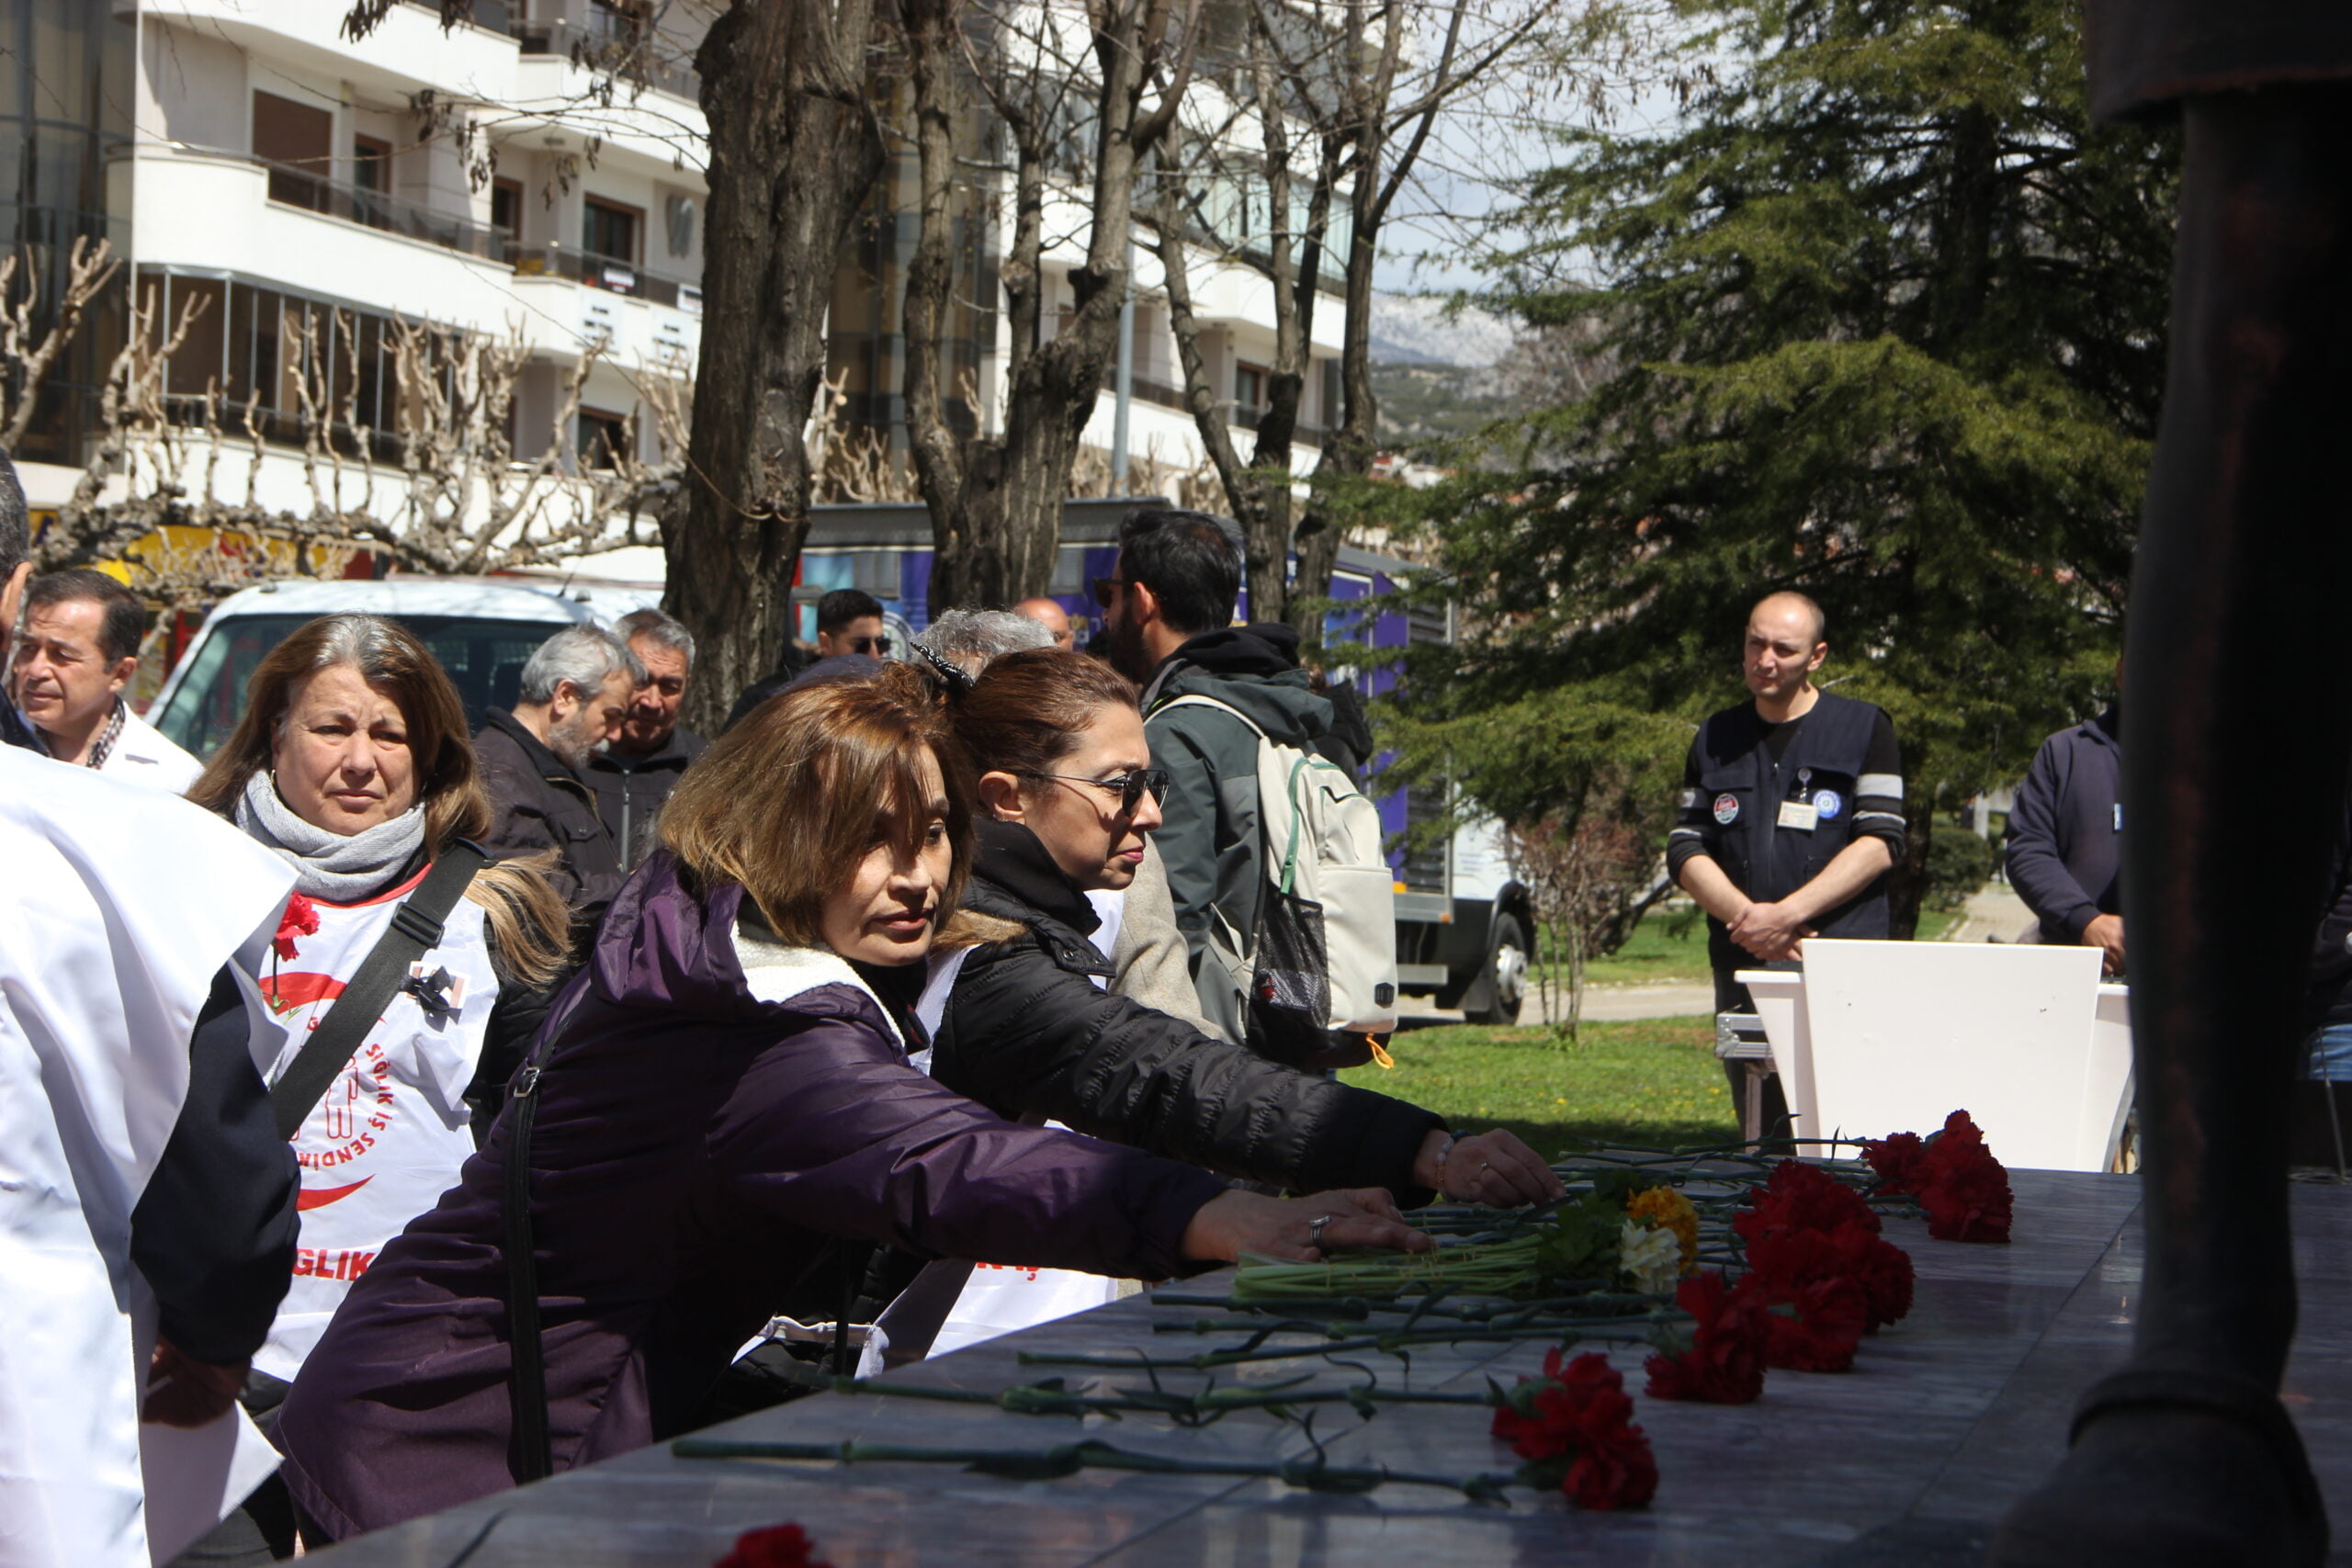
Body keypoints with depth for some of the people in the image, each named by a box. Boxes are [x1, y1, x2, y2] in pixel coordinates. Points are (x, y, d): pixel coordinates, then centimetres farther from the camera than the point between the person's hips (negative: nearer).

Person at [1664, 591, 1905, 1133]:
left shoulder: (1863, 728, 6)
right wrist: (1746, 915, -8)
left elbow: (1879, 843, -4)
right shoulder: (1717, 738, 16)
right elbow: (1685, 850, 10)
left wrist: (1787, 914, -13)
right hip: (1743, 968, 4)